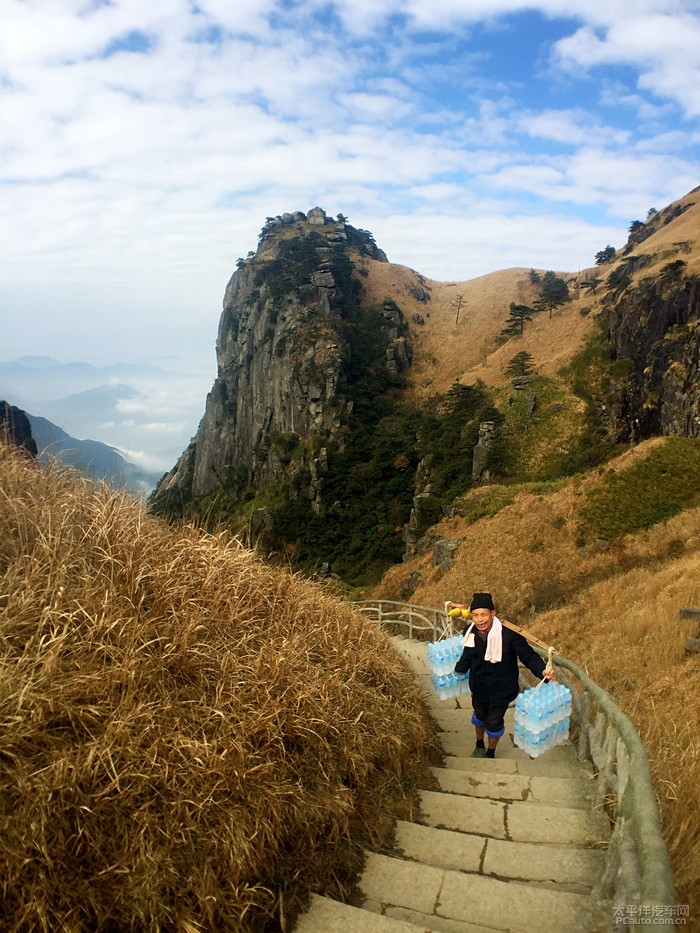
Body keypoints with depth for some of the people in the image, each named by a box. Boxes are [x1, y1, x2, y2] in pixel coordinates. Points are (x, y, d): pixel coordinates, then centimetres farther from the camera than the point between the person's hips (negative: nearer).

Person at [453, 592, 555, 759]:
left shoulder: (509, 633, -32)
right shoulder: (470, 632, -17)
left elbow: (528, 655, -22)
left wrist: (542, 671, -38)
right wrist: (457, 670, 12)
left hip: (501, 690, -3)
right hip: (479, 686, 3)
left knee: (494, 723, 15)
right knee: (479, 715, 27)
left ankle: (491, 753, 47)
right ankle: (479, 745, 58)